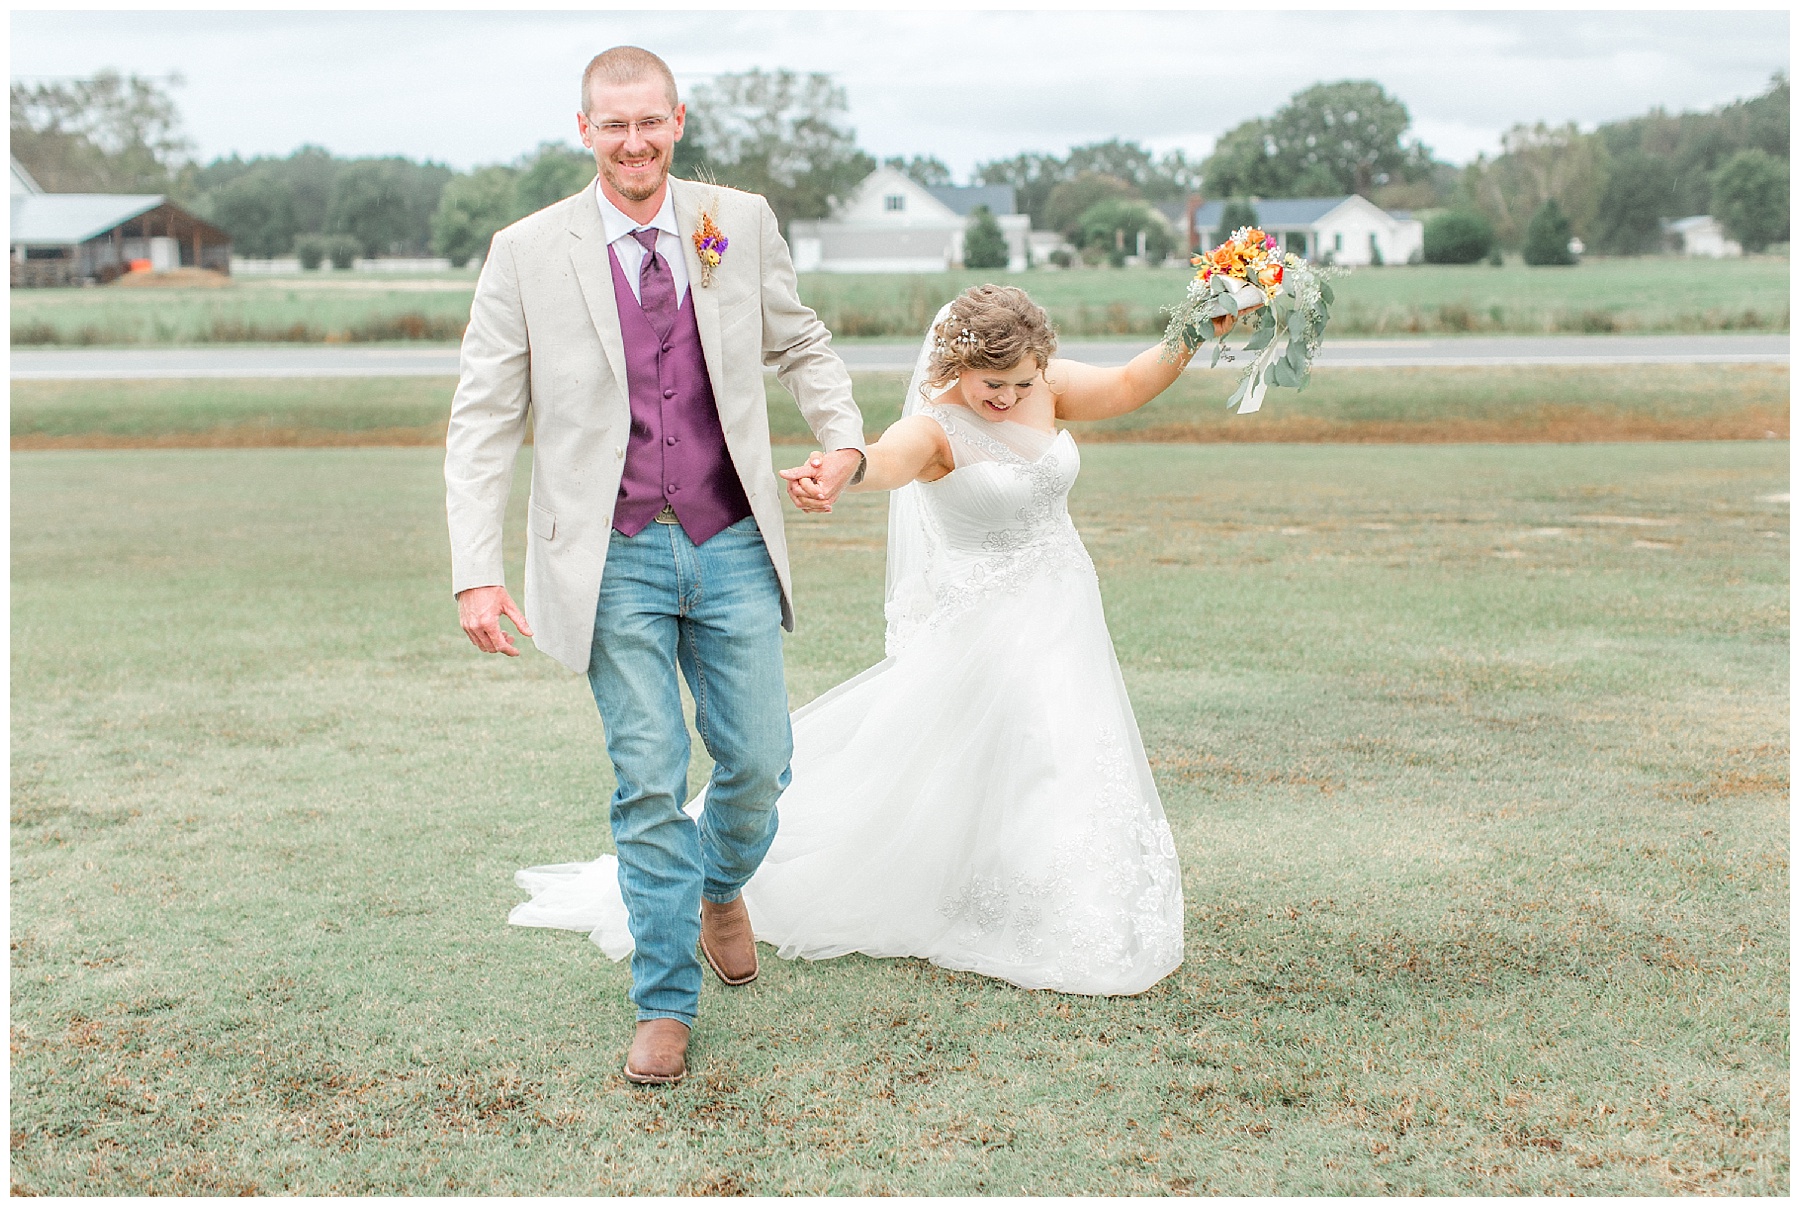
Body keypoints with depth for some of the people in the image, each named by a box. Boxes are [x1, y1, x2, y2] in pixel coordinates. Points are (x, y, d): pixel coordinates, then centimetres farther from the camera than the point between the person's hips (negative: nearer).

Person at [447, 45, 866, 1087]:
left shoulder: (741, 223, 3)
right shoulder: (528, 253, -3)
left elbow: (800, 342, 16)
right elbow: (484, 422, -3)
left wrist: (844, 437, -3)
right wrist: (476, 571, -10)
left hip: (731, 544, 2)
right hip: (615, 558, -2)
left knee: (758, 761, 5)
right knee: (649, 783, -1)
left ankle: (720, 886, 39)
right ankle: (667, 1005, 13)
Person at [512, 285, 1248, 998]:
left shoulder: (1046, 388, -3)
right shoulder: (935, 427, -21)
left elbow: (1126, 387, 12)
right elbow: (888, 460, -44)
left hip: (1062, 614, 6)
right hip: (981, 628, -6)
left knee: (1073, 766, 12)